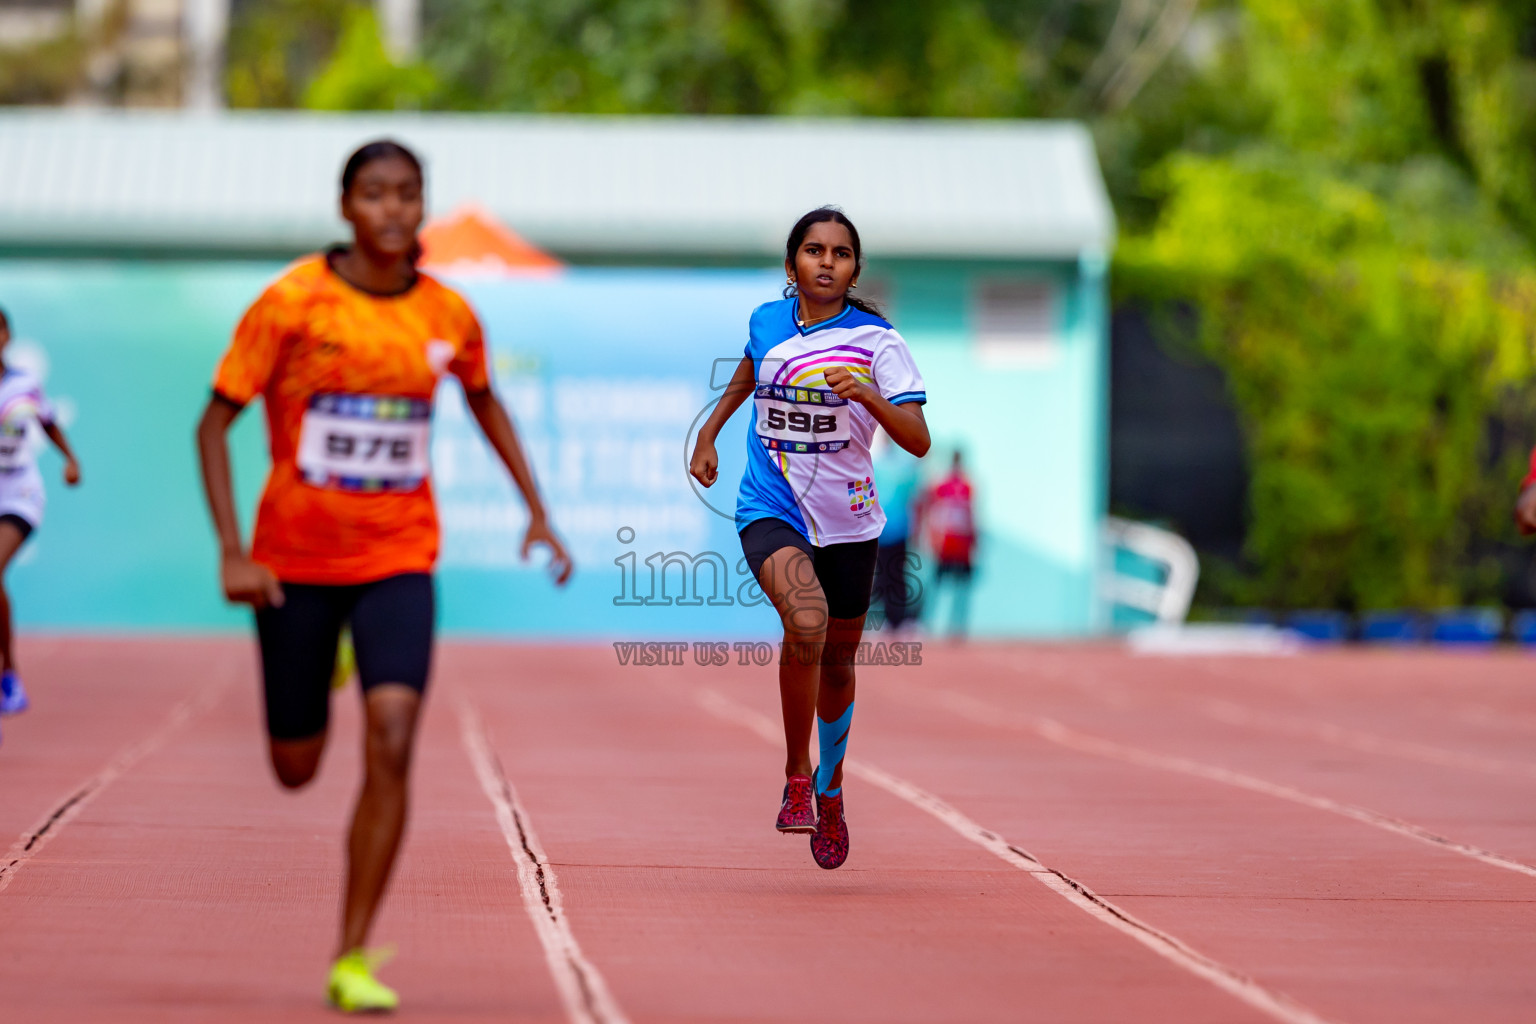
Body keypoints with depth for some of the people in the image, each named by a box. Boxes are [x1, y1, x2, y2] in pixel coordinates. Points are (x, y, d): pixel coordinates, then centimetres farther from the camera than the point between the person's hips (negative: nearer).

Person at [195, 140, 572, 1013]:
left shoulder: (449, 316, -2)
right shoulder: (291, 303, -12)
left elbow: (485, 403, 19)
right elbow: (214, 424, -8)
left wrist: (537, 510, 13)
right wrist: (232, 552, -17)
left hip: (398, 559, 1)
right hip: (296, 558, -1)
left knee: (391, 743, -18)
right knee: (296, 769, 11)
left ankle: (352, 960, -10)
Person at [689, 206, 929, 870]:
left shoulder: (875, 340, -9)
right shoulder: (767, 322, 0)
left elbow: (918, 441, -17)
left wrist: (868, 396, -33)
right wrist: (709, 432, 28)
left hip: (848, 522, 1)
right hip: (770, 512, -1)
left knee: (837, 659, 13)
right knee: (806, 619, -29)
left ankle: (829, 791, 40)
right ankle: (795, 778, -15)